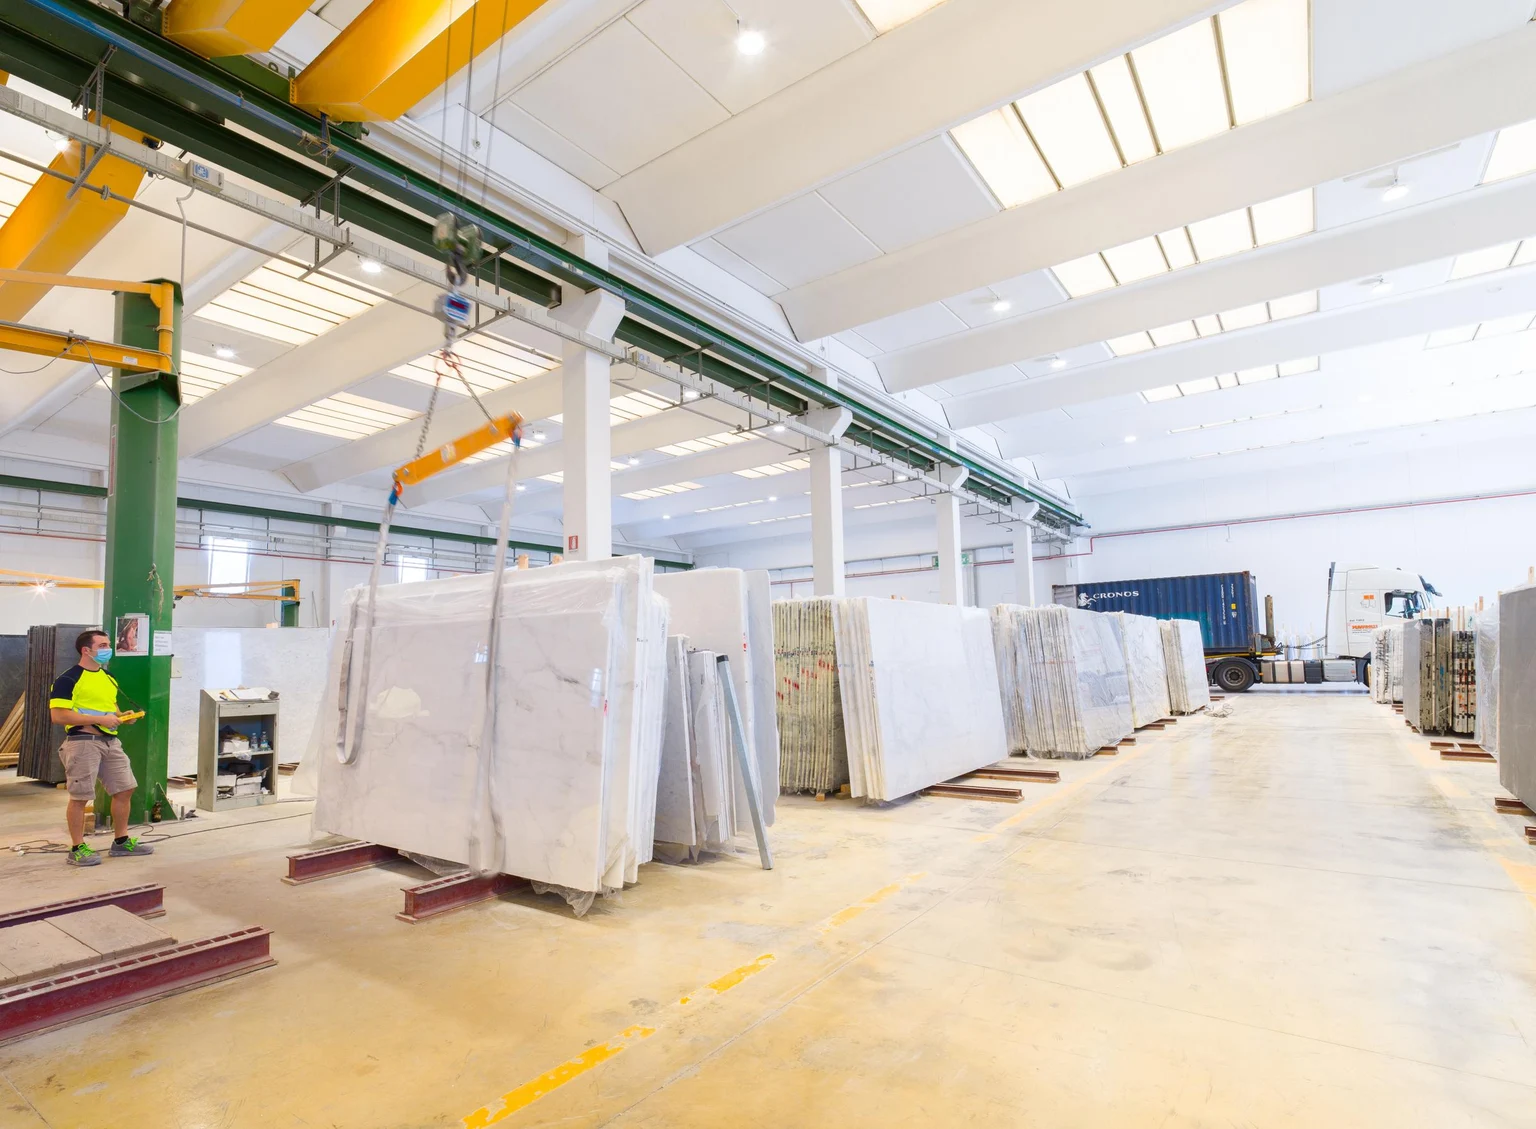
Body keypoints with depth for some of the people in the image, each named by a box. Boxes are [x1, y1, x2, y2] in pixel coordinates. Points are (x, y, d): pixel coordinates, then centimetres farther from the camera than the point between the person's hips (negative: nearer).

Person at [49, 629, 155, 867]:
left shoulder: (108, 677, 16)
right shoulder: (68, 679, -9)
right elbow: (58, 715, -16)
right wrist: (99, 720, -20)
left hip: (110, 740, 8)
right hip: (83, 741, -7)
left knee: (125, 789, 9)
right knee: (80, 797, 0)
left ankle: (121, 842, 21)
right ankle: (77, 849, 12)